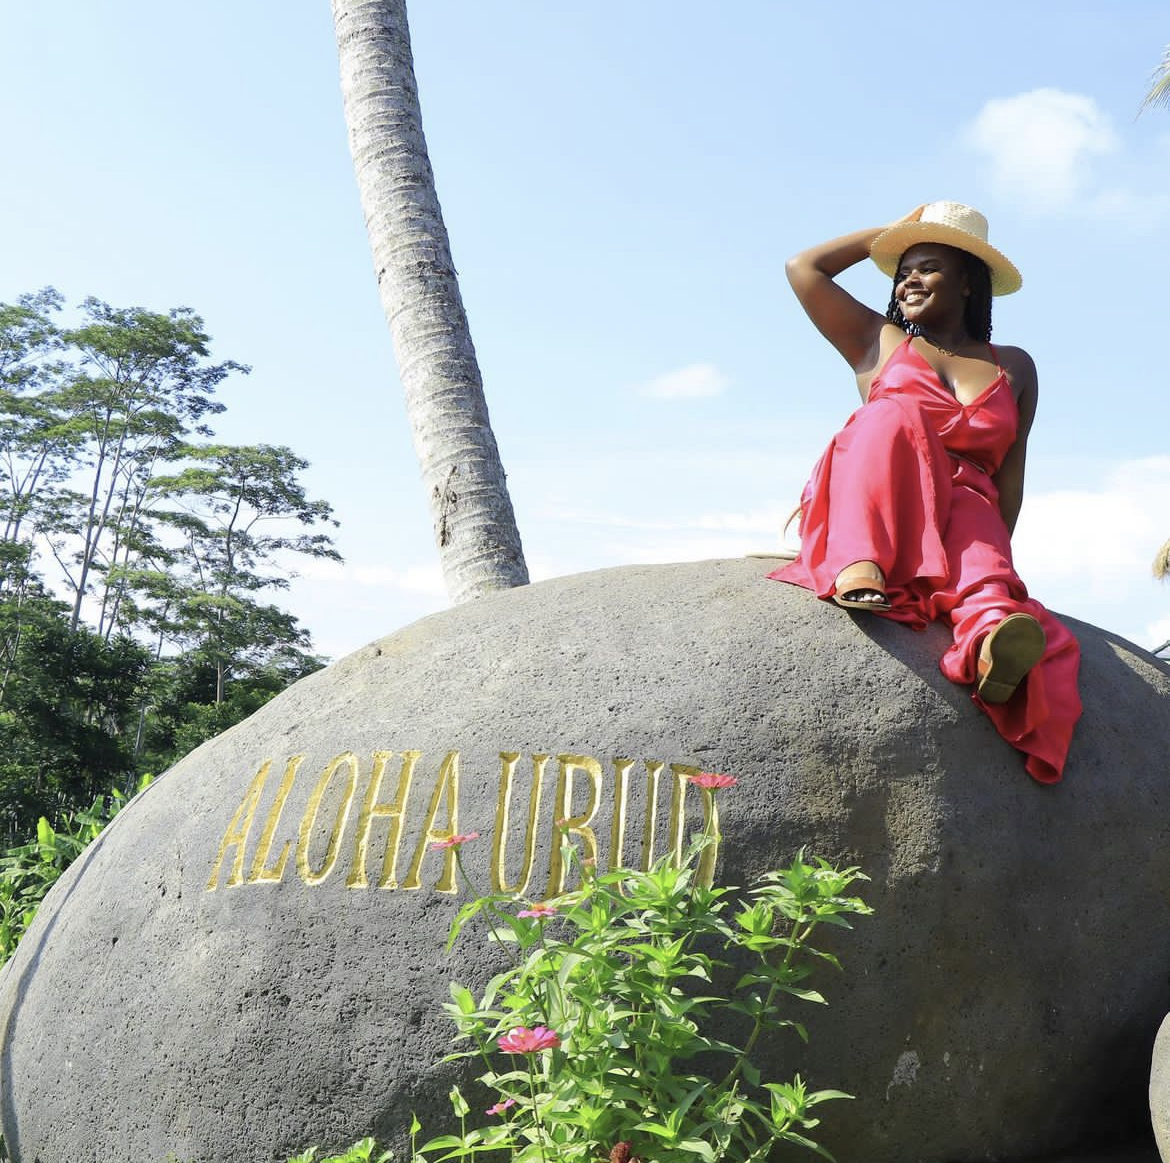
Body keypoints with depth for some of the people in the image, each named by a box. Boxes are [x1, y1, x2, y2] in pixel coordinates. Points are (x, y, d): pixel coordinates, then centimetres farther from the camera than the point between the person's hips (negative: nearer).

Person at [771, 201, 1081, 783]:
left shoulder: (1014, 368, 21)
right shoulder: (879, 341, 21)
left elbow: (1010, 469, 11)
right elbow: (804, 267, 14)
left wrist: (995, 548, -5)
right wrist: (892, 233, 24)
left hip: (963, 513, 0)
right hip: (863, 511, 0)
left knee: (976, 538, -36)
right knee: (893, 416, -29)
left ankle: (991, 630, -69)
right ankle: (858, 567, -49)